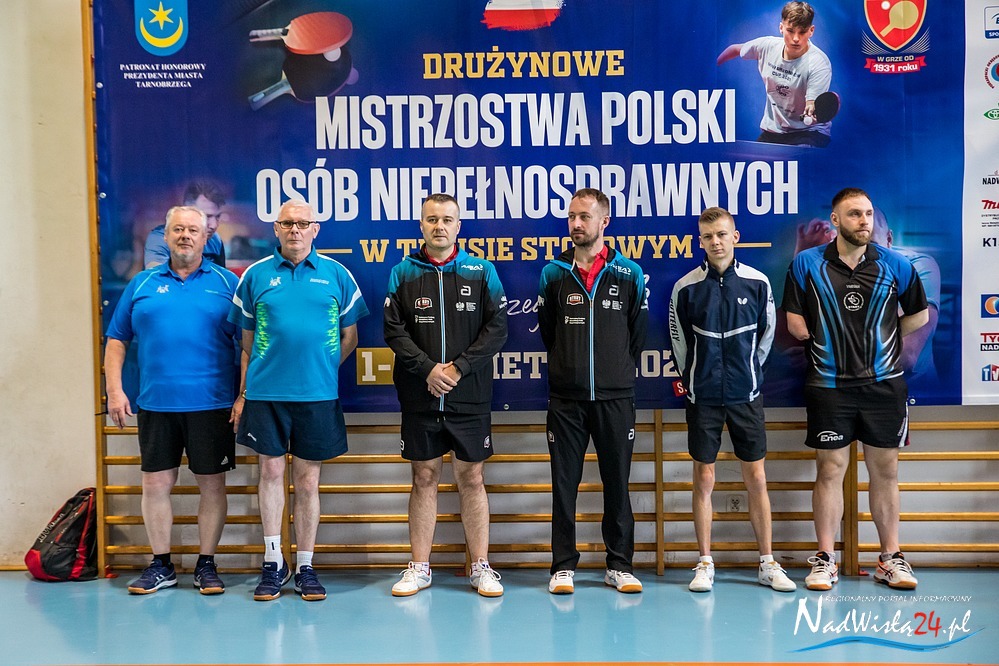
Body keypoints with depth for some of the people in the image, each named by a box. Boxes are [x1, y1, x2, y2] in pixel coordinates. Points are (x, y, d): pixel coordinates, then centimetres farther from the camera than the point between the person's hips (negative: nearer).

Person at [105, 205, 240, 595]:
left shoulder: (226, 283, 4)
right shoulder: (142, 284, 10)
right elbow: (117, 341, 11)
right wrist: (115, 391, 0)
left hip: (212, 403, -2)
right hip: (155, 403, 2)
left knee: (212, 483, 5)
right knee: (155, 483, 6)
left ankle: (206, 565, 18)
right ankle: (160, 566, 21)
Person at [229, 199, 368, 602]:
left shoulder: (336, 275, 5)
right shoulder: (256, 275, 6)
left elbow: (350, 336, 10)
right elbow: (247, 340, 10)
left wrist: (320, 368, 5)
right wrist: (244, 391, 7)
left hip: (318, 394, 0)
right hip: (265, 392, 0)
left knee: (308, 480, 7)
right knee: (271, 471, 5)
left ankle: (305, 568, 17)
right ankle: (273, 563, 18)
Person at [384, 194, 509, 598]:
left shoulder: (481, 272, 4)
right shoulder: (403, 274, 6)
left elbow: (497, 328, -3)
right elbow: (394, 331, -1)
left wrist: (459, 367, -12)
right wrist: (428, 369, -14)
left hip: (470, 397, -1)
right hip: (419, 397, 1)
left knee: (471, 479, 5)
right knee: (424, 478, 8)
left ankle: (481, 567, 16)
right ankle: (420, 568, 19)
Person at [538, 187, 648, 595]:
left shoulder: (629, 274, 2)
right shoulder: (554, 273, 4)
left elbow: (638, 332, 10)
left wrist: (620, 371, 10)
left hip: (615, 398, 0)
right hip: (565, 398, 1)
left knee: (617, 484, 7)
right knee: (564, 484, 5)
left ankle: (620, 565, 19)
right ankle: (563, 565, 16)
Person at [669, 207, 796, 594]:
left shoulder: (757, 282, -1)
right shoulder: (686, 287, -4)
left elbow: (766, 334, 12)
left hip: (746, 395, 1)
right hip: (703, 398, -1)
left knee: (756, 479, 5)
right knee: (704, 479, 4)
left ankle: (767, 563, 16)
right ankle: (705, 564, 14)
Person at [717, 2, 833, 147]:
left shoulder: (820, 64, -20)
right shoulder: (766, 46, -6)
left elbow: (812, 106, -27)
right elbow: (735, 49, 15)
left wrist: (811, 113, -49)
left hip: (808, 132, -5)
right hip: (771, 130, 5)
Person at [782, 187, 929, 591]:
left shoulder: (895, 265, 2)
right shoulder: (807, 264, -1)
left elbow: (919, 316, 11)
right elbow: (796, 323, 1)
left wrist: (879, 341, 5)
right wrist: (828, 344, -1)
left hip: (884, 383, 1)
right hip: (829, 386, -1)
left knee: (885, 471, 9)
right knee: (829, 470, 4)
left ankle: (891, 558, 20)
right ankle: (825, 559, 14)